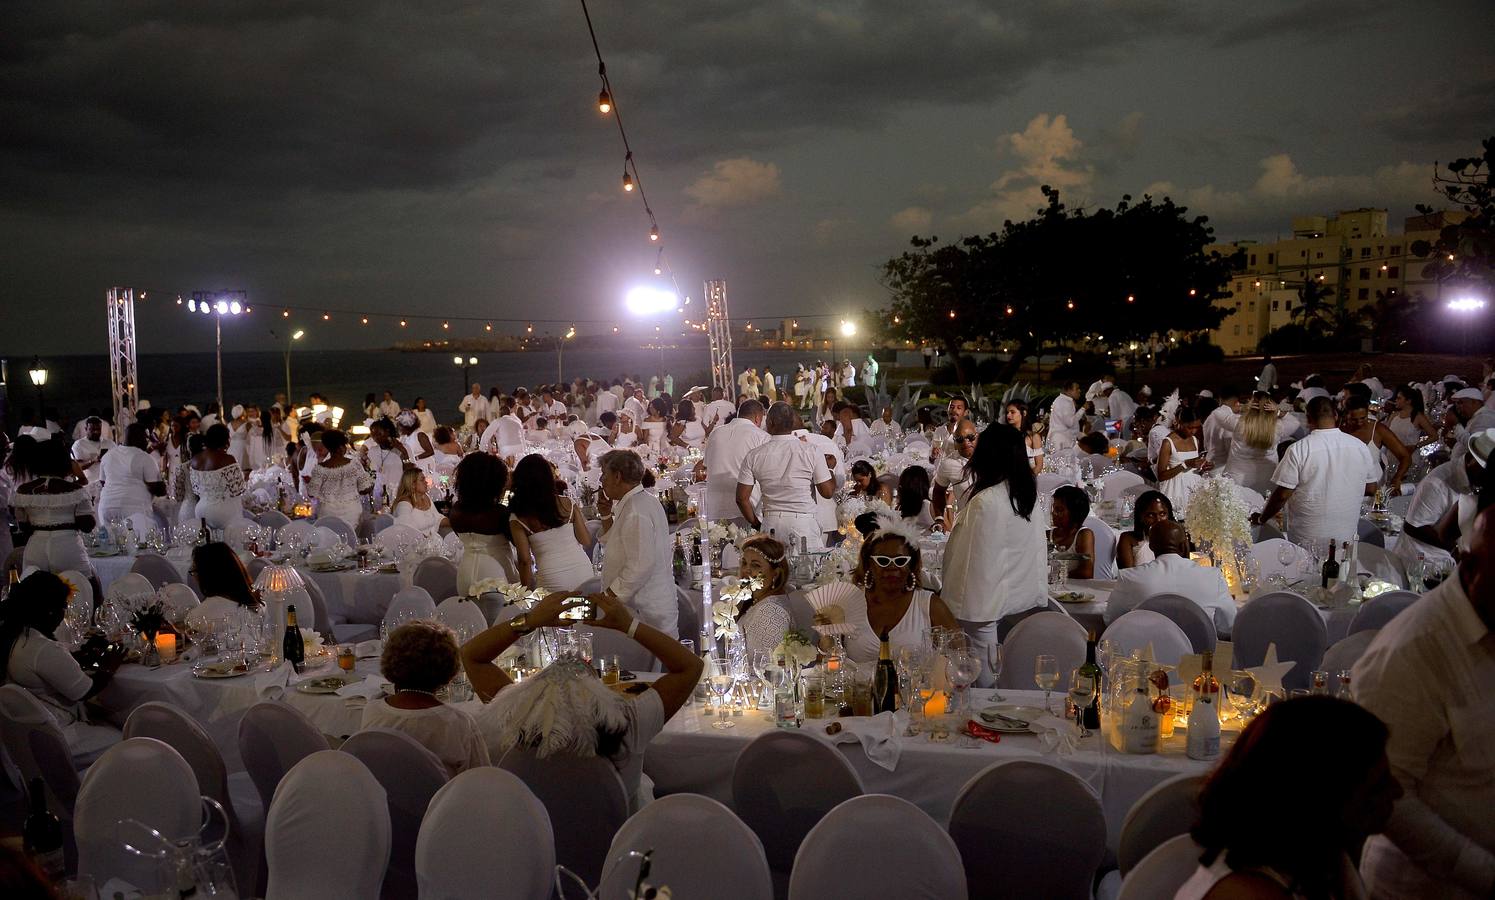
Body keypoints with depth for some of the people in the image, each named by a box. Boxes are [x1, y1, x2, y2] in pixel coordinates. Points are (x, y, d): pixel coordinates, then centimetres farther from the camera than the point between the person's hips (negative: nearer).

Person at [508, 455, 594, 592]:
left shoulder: (517, 519, -6)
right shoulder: (567, 503, -2)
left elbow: (525, 560, -6)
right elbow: (586, 542, 3)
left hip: (552, 583, -2)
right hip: (583, 572, 2)